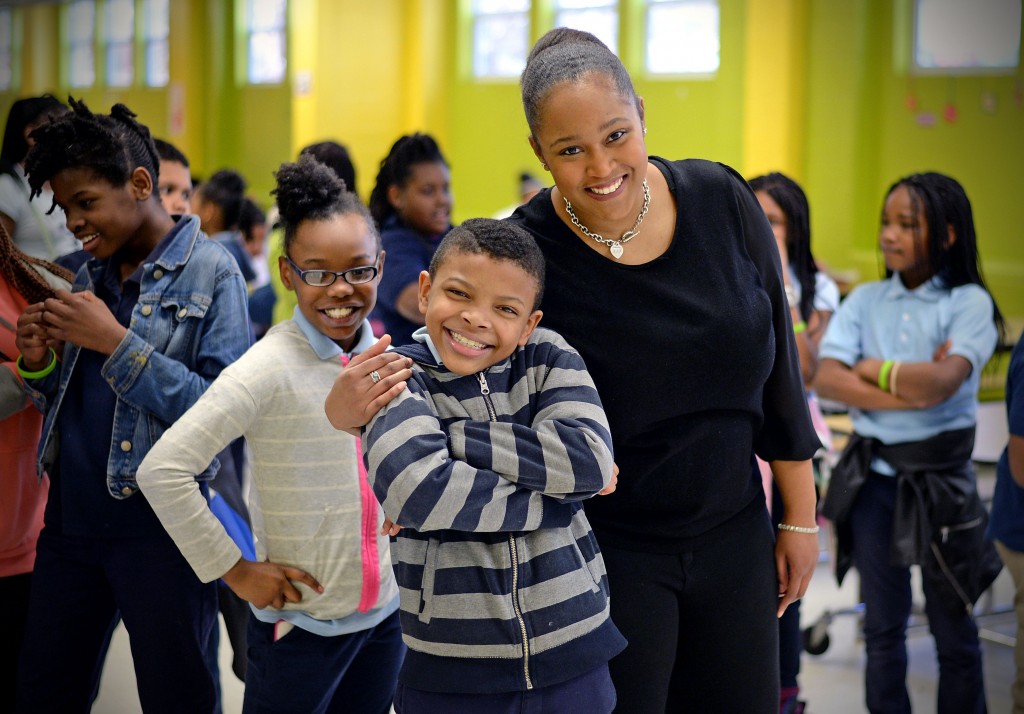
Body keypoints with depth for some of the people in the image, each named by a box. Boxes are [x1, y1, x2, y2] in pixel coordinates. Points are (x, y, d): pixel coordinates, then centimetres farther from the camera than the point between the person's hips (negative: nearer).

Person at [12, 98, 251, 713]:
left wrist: (117, 343, -20)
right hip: (70, 521, 7)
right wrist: (39, 362, -2)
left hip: (158, 527, -7)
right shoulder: (92, 277, 13)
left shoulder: (209, 270, -8)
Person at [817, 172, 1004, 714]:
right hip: (873, 478, 3)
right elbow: (827, 379, -11)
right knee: (882, 628, 12)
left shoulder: (969, 303, -7)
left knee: (953, 630, 8)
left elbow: (940, 383, -22)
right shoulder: (866, 300, 3)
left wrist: (873, 369, -9)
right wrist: (910, 391, -19)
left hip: (940, 479, -3)